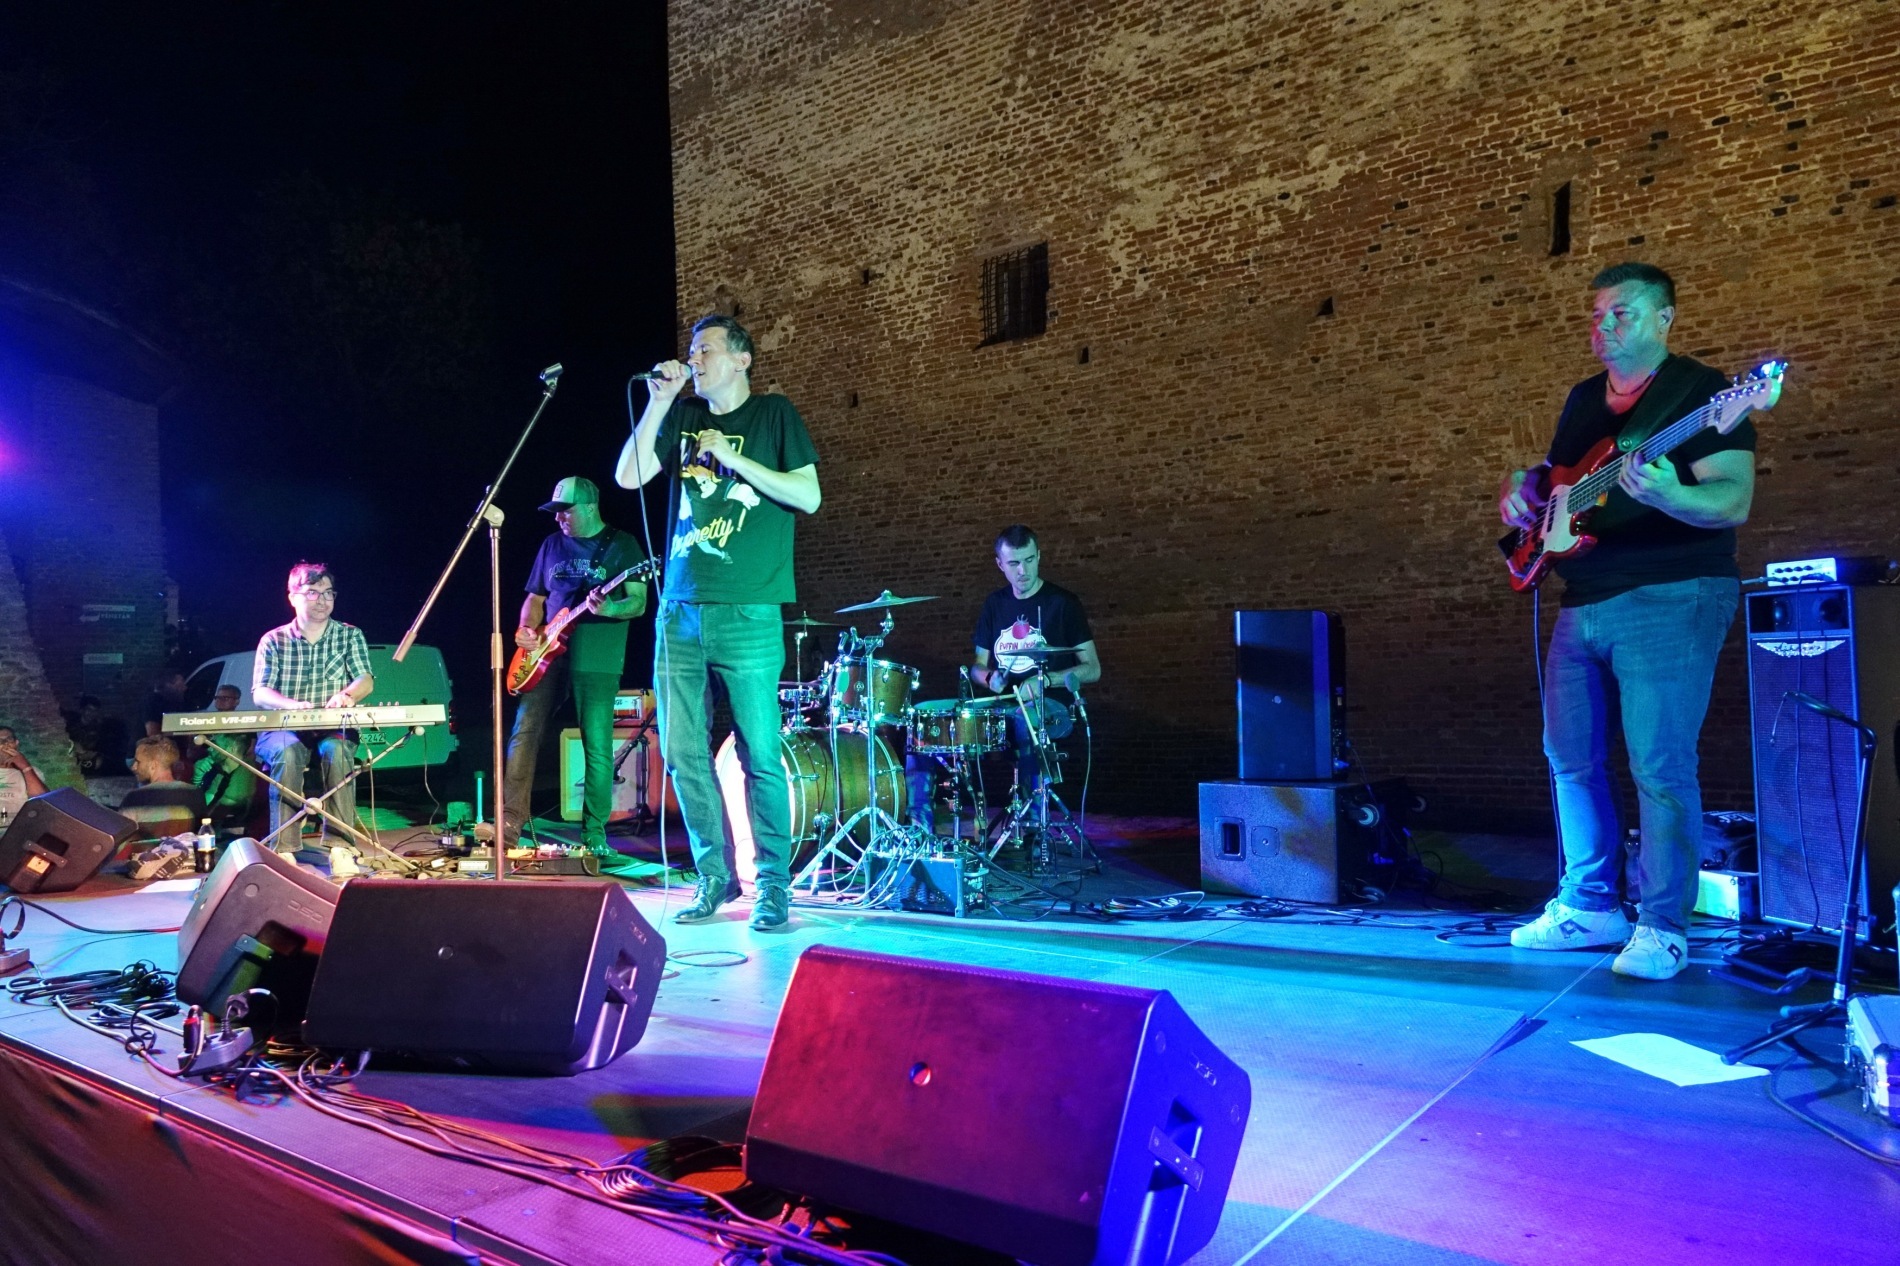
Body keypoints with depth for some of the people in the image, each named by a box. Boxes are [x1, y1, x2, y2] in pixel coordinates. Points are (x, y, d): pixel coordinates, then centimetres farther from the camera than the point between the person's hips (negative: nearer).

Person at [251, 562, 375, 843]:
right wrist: (292, 704, -24)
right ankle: (284, 848, -34)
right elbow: (259, 693, -1)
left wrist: (347, 696, -28)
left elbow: (366, 681, -2)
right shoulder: (273, 641, 8)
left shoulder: (350, 636, 10)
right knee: (288, 752, -35)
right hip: (283, 729, 0)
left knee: (336, 749, -35)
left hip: (334, 729, 0)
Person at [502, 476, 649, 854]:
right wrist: (527, 628, 2)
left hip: (597, 660, -5)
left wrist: (610, 609, -25)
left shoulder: (622, 545, 1)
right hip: (548, 654, 5)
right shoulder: (553, 544, 15)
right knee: (524, 732, -2)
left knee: (597, 746, -4)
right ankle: (510, 821, 3)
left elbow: (639, 603, -5)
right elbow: (536, 597, 21)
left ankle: (594, 832, 4)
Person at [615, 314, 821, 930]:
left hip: (746, 613, -5)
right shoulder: (684, 415, 15)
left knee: (761, 755, -4)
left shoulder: (774, 414, 4)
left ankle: (773, 885, 8)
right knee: (682, 751, 5)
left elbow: (808, 497, -6)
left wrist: (731, 457, -11)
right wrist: (659, 401, -1)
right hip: (679, 608, 5)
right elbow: (628, 476, 5)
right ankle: (715, 874, 19)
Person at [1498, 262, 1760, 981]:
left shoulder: (1700, 393, -5)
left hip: (1671, 600, -7)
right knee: (1571, 758, 10)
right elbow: (1550, 473, 28)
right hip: (1582, 603, 8)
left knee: (1659, 765, -9)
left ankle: (1663, 927, 2)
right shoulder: (1584, 398, 17)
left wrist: (1668, 496, -35)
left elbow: (1736, 501, -15)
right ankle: (1591, 907, 22)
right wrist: (1520, 489, 5)